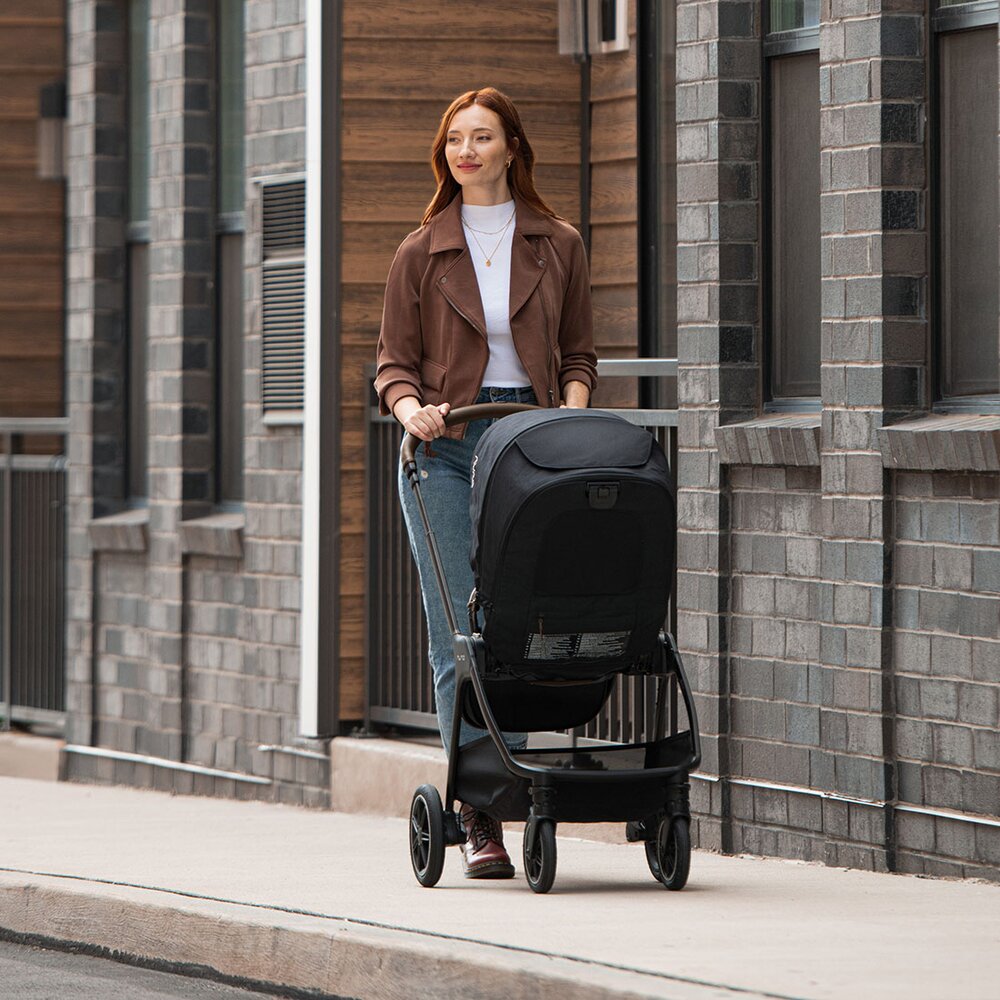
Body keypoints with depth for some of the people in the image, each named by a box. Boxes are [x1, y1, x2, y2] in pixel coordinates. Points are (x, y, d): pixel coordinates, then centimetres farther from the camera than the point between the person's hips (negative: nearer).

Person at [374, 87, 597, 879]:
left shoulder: (557, 247, 10)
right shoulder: (421, 254, 8)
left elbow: (579, 354, 14)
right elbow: (395, 362, 8)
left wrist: (571, 412, -5)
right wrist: (412, 408, -12)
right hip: (446, 449, 0)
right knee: (457, 636, -6)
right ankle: (480, 818, -6)